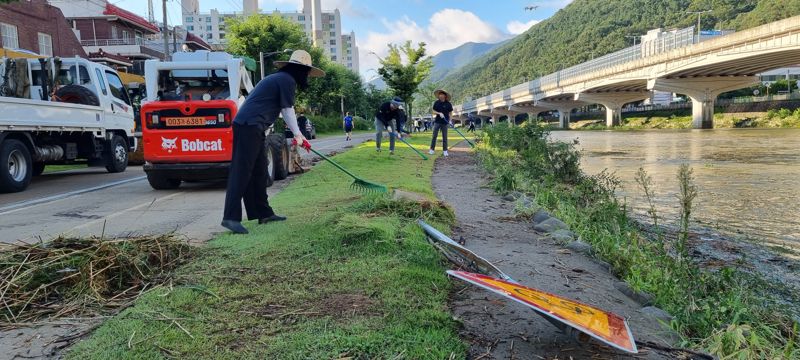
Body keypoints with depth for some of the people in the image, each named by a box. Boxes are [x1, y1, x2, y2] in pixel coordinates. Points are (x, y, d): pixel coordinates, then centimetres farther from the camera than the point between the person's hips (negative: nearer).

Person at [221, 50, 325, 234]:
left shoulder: (279, 78, 26)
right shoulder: (287, 80, -5)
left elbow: (285, 111, 31)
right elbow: (288, 111, -2)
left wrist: (298, 134, 33)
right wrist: (298, 134, 10)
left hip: (251, 127, 10)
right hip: (249, 127, -10)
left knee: (259, 171, 13)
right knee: (241, 171, -13)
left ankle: (263, 213, 19)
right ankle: (231, 217, -14)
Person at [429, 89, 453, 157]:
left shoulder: (448, 104, -1)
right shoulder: (436, 103, 2)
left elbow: (450, 113, 5)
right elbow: (434, 112, 3)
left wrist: (450, 120, -9)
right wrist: (439, 113, -16)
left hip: (445, 122, -1)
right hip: (437, 121, 1)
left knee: (444, 137, 4)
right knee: (434, 136, 0)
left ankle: (445, 151, 10)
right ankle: (432, 149, 6)